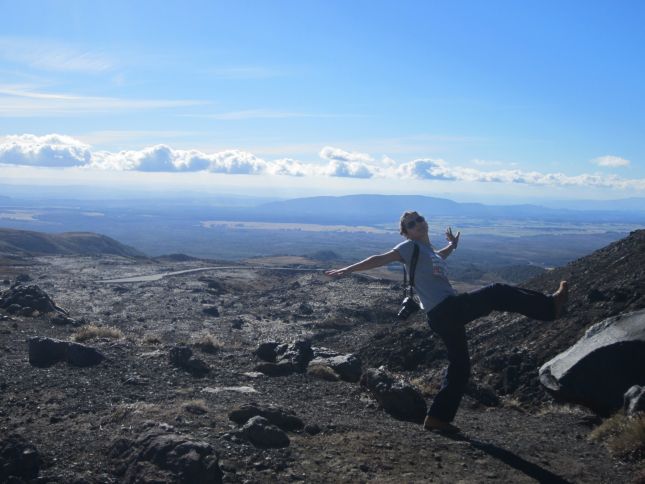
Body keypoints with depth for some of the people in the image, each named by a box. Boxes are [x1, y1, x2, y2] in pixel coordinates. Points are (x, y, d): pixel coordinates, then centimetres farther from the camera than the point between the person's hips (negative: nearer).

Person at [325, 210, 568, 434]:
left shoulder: (429, 250, 23)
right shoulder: (410, 247, -2)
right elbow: (380, 259, -8)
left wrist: (451, 246, 45)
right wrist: (348, 269, -13)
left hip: (447, 314, 10)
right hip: (445, 310, -10)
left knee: (459, 366, 13)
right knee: (497, 293, -9)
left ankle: (438, 417, 17)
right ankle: (550, 306, -2)